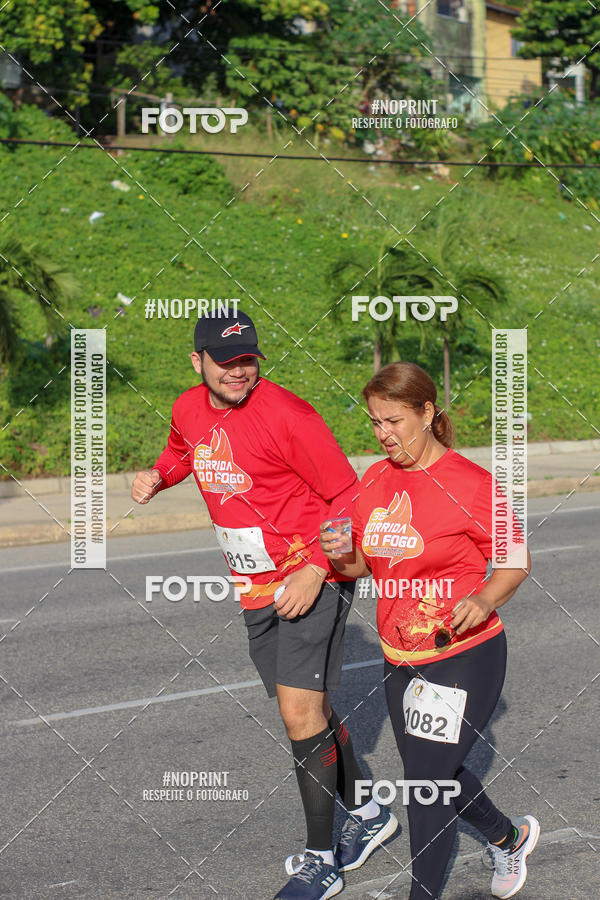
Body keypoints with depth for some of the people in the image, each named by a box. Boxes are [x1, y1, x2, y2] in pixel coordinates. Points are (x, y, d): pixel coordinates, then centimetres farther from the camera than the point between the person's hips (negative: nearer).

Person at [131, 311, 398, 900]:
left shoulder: (284, 414, -19)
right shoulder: (189, 410, 2)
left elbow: (347, 495, -14)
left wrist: (314, 571, -22)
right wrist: (157, 475, 6)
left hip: (312, 578, -7)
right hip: (256, 588, 7)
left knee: (300, 711, -14)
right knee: (309, 711, 15)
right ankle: (367, 814, 35)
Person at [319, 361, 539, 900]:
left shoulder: (470, 483, -14)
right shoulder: (374, 482, 4)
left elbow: (515, 562, -7)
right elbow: (366, 566, 13)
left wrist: (484, 599, -26)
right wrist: (342, 556, -10)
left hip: (464, 658, -7)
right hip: (400, 660, 7)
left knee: (426, 782, -7)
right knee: (433, 774, 21)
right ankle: (510, 836, 48)